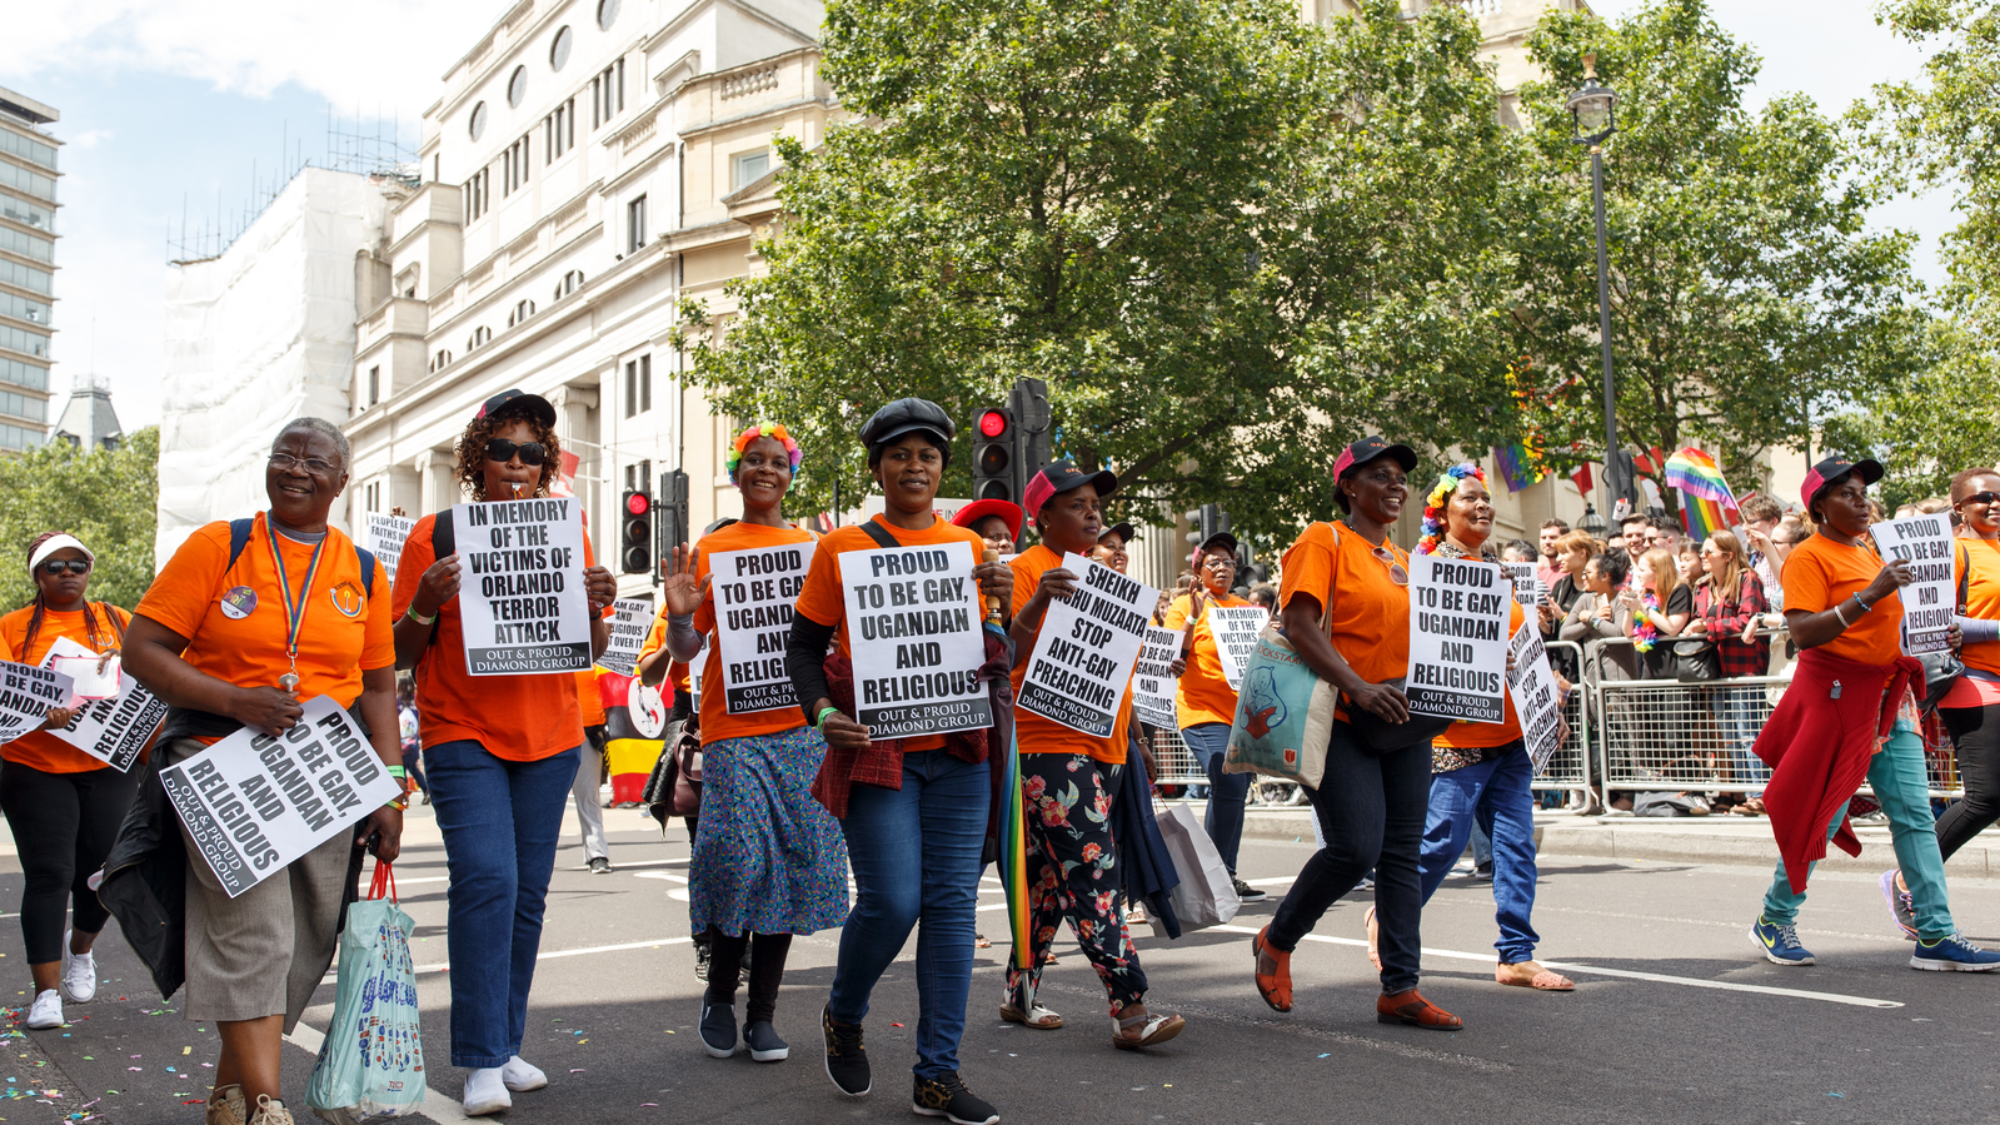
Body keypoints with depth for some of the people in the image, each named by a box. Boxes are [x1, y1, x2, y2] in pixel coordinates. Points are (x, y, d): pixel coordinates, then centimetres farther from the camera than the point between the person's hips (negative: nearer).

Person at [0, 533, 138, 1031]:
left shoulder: (116, 621, 12)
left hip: (110, 766, 2)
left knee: (100, 871, 5)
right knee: (48, 874, -8)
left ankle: (80, 950, 36)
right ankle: (47, 992, -3)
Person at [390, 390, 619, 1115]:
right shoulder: (435, 534, -1)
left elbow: (590, 652, 11)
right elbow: (402, 655, 0)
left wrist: (598, 605, -10)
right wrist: (425, 603, -19)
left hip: (550, 739, 4)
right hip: (462, 736, -3)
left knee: (528, 892, 7)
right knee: (487, 879, -16)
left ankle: (505, 1045, 20)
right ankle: (480, 1062, -6)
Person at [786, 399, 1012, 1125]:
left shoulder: (969, 547, 11)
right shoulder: (842, 549, 2)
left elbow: (997, 650, 14)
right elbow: (803, 646, 4)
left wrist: (1003, 603, -7)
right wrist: (822, 712, -14)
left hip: (957, 750, 3)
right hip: (876, 747, -3)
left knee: (952, 901, 1)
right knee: (891, 901, -10)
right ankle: (842, 1018, 22)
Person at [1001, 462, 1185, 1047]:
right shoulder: (1028, 569, -6)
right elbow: (1007, 658, -16)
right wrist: (1036, 603, -31)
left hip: (1099, 745, 8)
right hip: (1049, 742, -8)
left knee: (1052, 876, 12)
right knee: (1091, 870, -13)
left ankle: (1020, 992, 21)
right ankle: (1130, 1009, -13)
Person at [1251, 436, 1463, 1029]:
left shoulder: (1404, 560, 20)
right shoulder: (1324, 541, -4)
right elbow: (1299, 625, -15)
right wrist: (1359, 688, -25)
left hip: (1402, 723, 8)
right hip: (1341, 720, -7)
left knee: (1402, 853, 5)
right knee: (1356, 847, -14)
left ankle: (1400, 987, 11)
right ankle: (1277, 940, 10)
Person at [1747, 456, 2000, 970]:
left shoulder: (1871, 550, 17)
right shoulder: (1809, 557, -9)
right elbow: (1803, 633, -22)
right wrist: (1868, 596, -29)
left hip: (1888, 697, 8)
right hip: (1837, 696, -8)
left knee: (1914, 813, 2)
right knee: (1822, 814, -1)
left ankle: (1935, 935, 4)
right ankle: (1774, 920, 15)